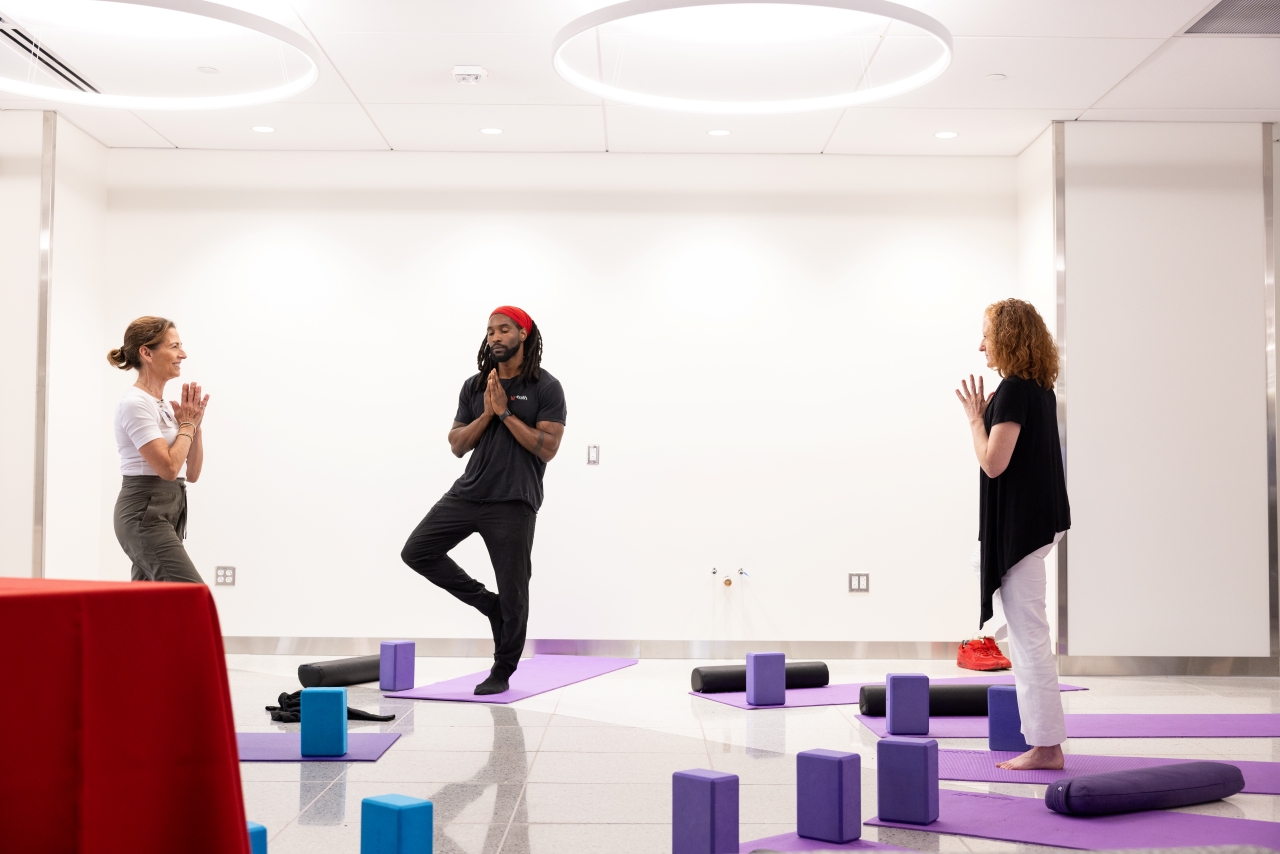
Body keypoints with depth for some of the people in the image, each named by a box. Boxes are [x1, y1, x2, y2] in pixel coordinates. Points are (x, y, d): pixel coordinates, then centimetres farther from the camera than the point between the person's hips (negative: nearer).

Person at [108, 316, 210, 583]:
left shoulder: (165, 406, 16)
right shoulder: (135, 404, -13)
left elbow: (191, 473, 16)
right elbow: (168, 467, -21)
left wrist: (195, 424, 3)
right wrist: (187, 424, -7)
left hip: (167, 514, 10)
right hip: (145, 517, -10)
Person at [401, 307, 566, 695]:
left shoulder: (545, 388, -5)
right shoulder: (473, 386, 9)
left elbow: (547, 448, -13)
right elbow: (457, 445, 7)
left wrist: (505, 412, -16)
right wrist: (486, 414, -8)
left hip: (513, 502, -5)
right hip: (468, 492, 5)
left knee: (512, 592, 1)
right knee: (417, 551, -4)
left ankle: (502, 673, 18)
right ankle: (486, 602, 11)